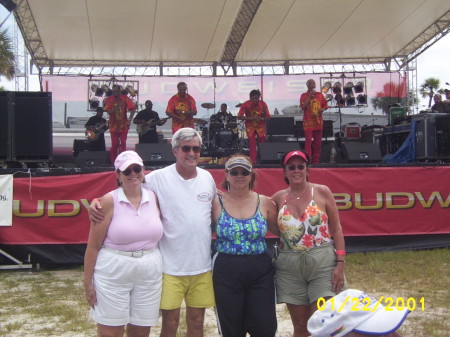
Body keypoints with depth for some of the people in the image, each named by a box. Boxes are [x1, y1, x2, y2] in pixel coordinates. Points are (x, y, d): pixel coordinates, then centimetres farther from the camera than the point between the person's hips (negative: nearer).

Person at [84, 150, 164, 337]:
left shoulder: (154, 198, 3)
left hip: (149, 275, 4)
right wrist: (88, 283, -6)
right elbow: (93, 246, -6)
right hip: (112, 274, -3)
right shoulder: (109, 201, -8)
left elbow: (157, 235, 14)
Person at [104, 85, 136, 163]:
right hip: (114, 126, 0)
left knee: (123, 144, 0)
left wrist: (129, 119, -24)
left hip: (123, 126, 0)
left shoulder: (125, 98, -4)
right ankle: (113, 162, 9)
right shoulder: (109, 100, -2)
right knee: (114, 144, 2)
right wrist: (117, 107, -28)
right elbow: (109, 112, -13)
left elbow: (133, 109, -11)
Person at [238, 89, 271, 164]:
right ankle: (253, 161, -4)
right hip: (250, 127, -1)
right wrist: (251, 118, -24)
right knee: (252, 144, -8)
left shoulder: (263, 104, -10)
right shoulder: (246, 105, -14)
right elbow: (239, 116, -15)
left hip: (261, 126, 1)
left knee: (262, 143, 4)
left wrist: (261, 119, -27)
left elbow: (268, 116, -5)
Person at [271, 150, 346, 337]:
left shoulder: (321, 191, -1)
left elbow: (336, 229, 0)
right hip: (289, 266, 3)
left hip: (322, 264, -2)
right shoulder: (279, 197, 5)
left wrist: (340, 263, -8)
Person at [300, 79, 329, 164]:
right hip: (308, 121, -4)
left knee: (318, 141, 5)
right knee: (308, 141, -10)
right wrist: (309, 96, -10)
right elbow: (303, 107, -10)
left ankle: (316, 160, 11)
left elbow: (325, 105, 15)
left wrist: (322, 109, -7)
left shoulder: (320, 94, 12)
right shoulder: (304, 95, 3)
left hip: (318, 121, 4)